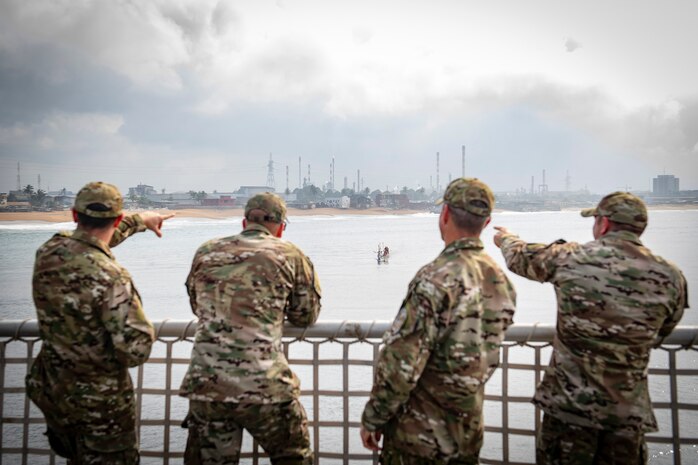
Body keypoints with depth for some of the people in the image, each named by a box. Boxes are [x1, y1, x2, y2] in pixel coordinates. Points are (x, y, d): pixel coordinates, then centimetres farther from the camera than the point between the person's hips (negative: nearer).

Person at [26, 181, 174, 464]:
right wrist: (146, 329, -8)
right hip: (99, 401, -6)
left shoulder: (48, 252, -8)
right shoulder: (111, 277, -30)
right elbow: (136, 350, -31)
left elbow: (90, 241, 14)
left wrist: (140, 219, 26)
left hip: (49, 390, 7)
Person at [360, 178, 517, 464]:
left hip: (420, 435, -7)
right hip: (469, 434, 7)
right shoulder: (501, 281, 1)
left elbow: (401, 363, -22)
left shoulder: (437, 278, -23)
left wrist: (372, 419, -10)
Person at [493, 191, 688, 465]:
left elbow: (519, 257, 9)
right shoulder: (671, 278, -4)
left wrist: (505, 238, 32)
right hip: (628, 411, 2)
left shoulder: (569, 258, -10)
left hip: (569, 404, -2)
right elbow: (657, 337, 10)